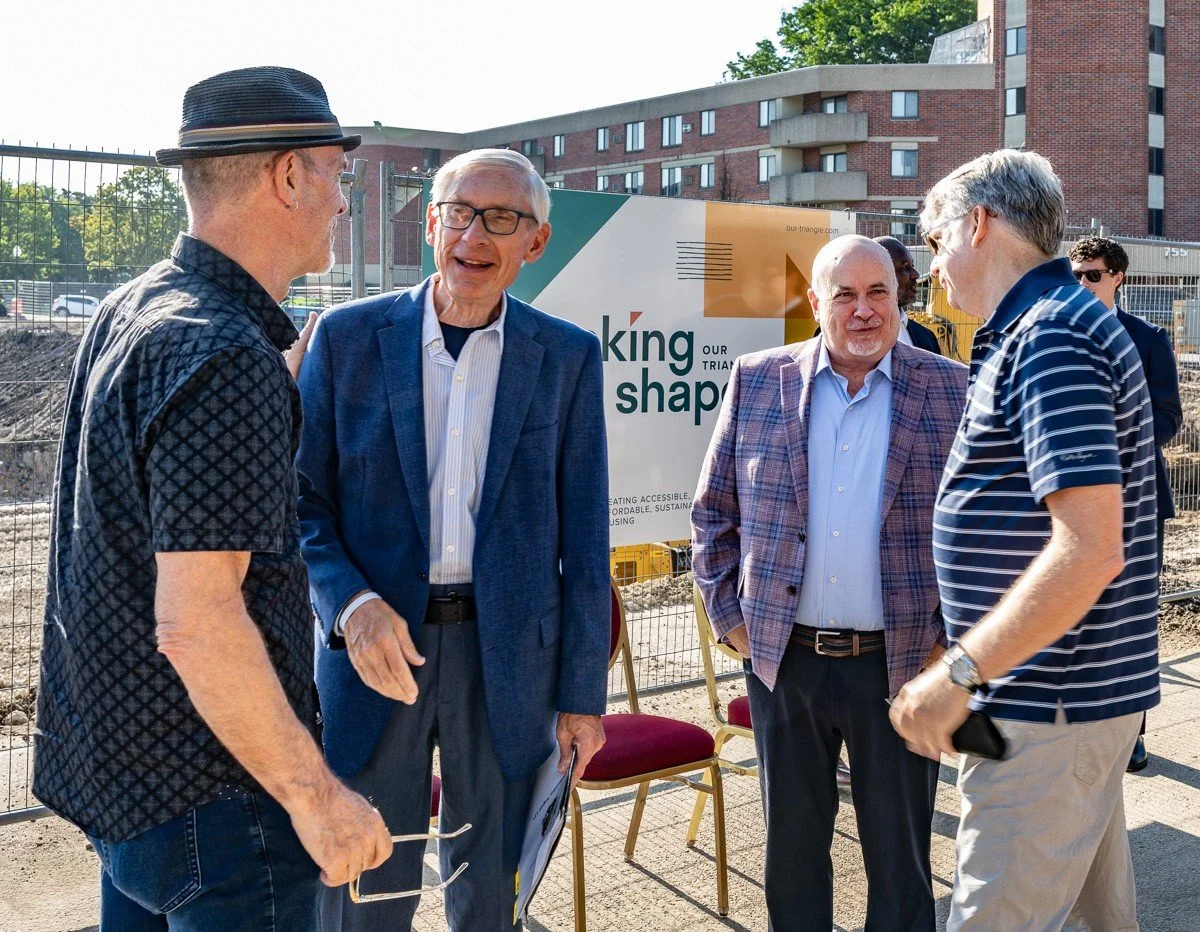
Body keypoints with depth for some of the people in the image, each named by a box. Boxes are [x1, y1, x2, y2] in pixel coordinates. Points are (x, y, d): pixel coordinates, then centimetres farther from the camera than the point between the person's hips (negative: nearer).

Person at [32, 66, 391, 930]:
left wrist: (298, 372, 23)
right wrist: (316, 795, -21)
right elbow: (195, 621, -28)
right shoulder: (229, 356, -24)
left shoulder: (129, 312, 5)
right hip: (212, 793, -9)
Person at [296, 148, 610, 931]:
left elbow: (583, 539, 1)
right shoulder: (348, 337, -1)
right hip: (378, 645, 0)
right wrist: (351, 604, -18)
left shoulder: (568, 357, 0)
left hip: (509, 658, 1)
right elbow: (302, 501, 0)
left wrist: (582, 693, 1)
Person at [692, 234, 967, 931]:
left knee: (901, 855, 12)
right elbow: (714, 511, 7)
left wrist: (952, 636, -4)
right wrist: (729, 615, 2)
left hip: (900, 664, -1)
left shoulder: (952, 391, -2)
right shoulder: (757, 382, 2)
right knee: (793, 845, 16)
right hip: (784, 660, 2)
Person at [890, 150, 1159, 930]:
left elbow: (1089, 549, -27)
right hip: (1091, 692, 10)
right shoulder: (1052, 324, 14)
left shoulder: (1049, 337, -18)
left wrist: (959, 674, -23)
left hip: (1047, 704, -10)